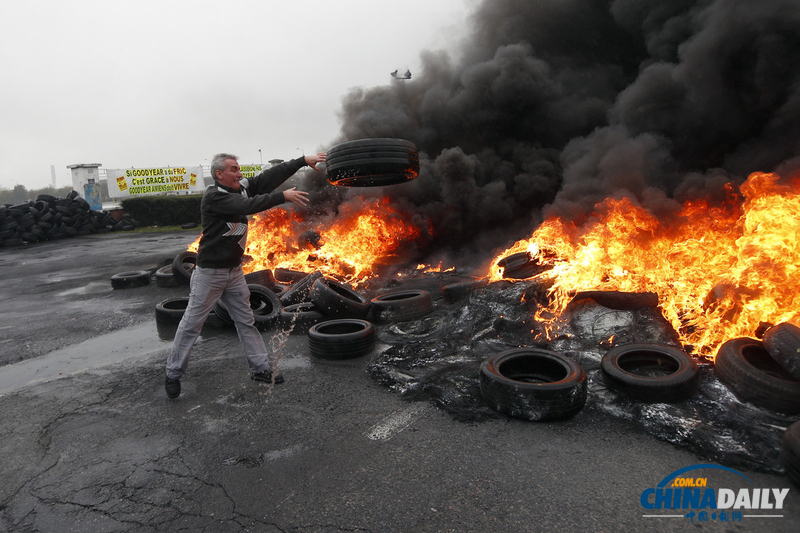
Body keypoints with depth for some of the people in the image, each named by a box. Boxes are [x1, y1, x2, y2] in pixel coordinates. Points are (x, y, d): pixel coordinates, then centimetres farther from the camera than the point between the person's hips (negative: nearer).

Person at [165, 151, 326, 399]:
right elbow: (248, 206, -31)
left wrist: (304, 160, -7)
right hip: (210, 271, -7)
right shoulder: (213, 196, -18)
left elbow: (271, 176, -2)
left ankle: (260, 368, 20)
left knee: (246, 320, 11)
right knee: (192, 323, 3)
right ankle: (173, 374, 19)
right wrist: (283, 196, -33)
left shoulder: (242, 187, 3)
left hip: (234, 270, 7)